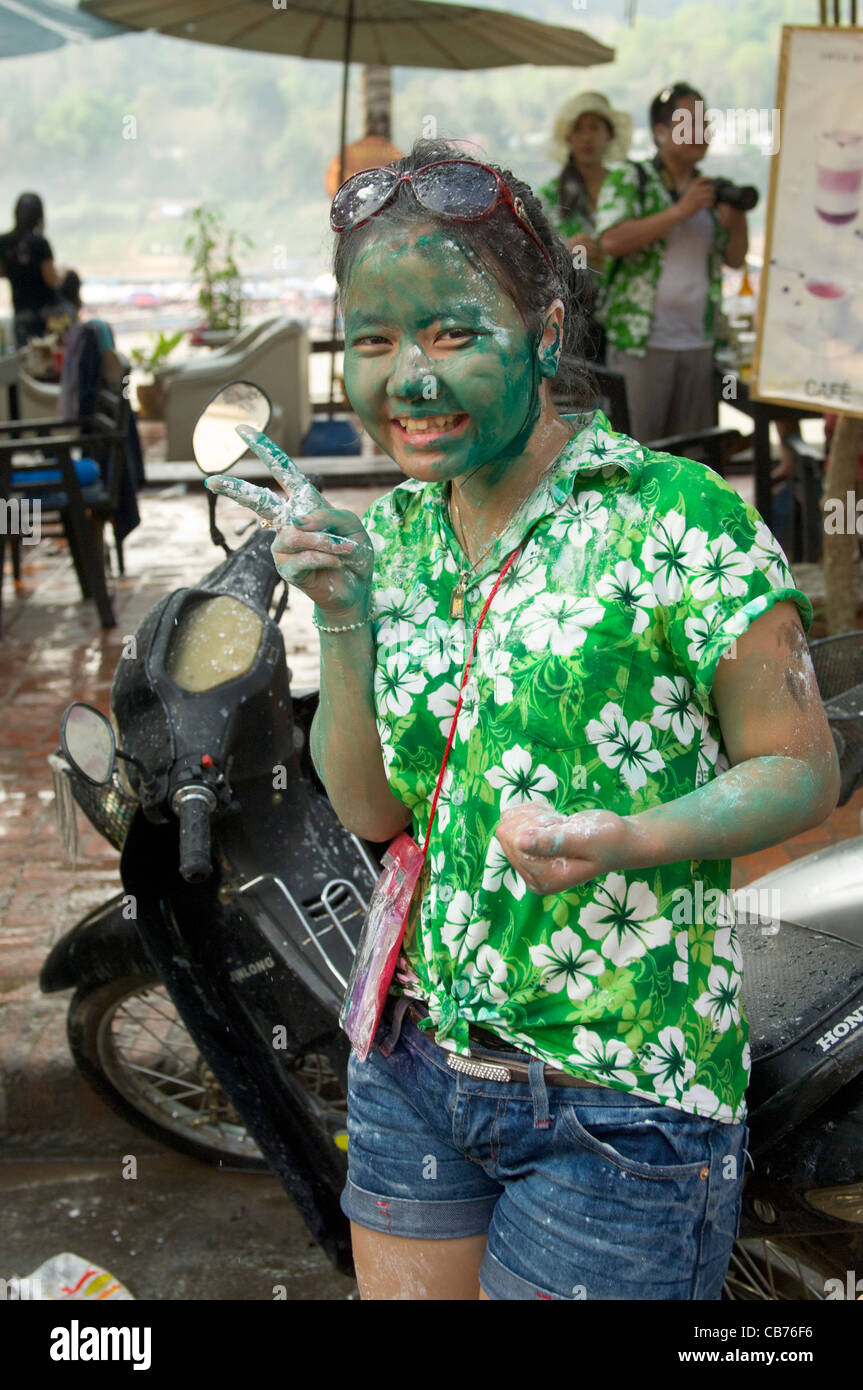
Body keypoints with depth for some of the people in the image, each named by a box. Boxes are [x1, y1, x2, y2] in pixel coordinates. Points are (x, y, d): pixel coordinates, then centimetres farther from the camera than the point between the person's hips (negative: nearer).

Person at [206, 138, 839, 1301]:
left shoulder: (679, 518, -14)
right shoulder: (394, 535, 3)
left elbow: (801, 770, -9)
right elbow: (371, 810, 5)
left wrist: (622, 840, -26)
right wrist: (343, 619, -8)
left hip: (617, 1104, -5)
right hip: (412, 1063, 6)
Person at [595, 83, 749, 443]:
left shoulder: (710, 189, 16)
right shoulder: (628, 179, 0)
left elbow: (735, 258, 17)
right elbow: (611, 241, -16)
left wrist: (737, 222, -5)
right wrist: (681, 211, -15)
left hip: (699, 342, 5)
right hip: (641, 342, -5)